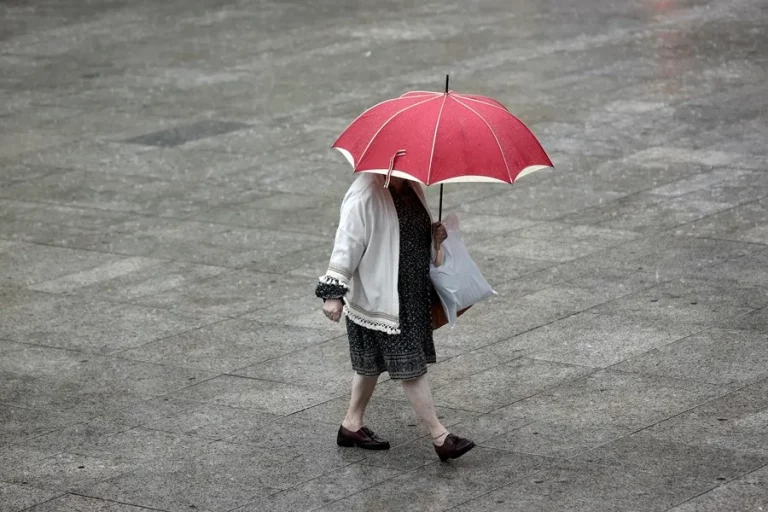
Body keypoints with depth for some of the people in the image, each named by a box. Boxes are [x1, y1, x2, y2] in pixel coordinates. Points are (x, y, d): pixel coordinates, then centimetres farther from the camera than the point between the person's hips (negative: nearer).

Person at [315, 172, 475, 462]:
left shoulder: (411, 189, 6)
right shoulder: (365, 195, -20)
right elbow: (347, 243, -20)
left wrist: (434, 235, 1)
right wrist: (334, 292, -22)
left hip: (412, 295, 9)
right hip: (379, 298, -9)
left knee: (372, 363, 19)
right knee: (409, 366, -5)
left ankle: (352, 426, 32)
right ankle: (439, 437, -1)